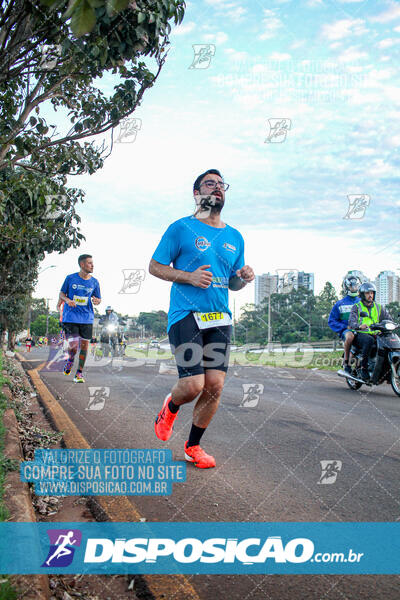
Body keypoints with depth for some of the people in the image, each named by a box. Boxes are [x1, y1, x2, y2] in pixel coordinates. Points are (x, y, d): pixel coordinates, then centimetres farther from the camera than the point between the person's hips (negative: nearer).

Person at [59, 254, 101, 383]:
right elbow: (61, 294, 9)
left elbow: (98, 299, 14)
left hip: (87, 318, 2)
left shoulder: (94, 282, 6)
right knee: (73, 346, -11)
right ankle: (70, 360, 23)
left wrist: (97, 301, -10)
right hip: (70, 317, -2)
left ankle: (79, 373, 13)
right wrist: (67, 300, -13)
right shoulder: (70, 278, 1)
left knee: (84, 345, 0)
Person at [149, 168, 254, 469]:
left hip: (220, 318, 5)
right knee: (193, 385, -14)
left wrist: (243, 278, -1)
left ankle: (193, 446, 19)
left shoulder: (235, 237, 16)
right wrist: (189, 277, -13)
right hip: (185, 316, -4)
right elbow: (155, 266, 2)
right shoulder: (181, 228, 2)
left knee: (214, 387, -1)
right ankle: (171, 406, 23)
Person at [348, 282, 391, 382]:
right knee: (369, 340, -38)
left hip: (375, 334, 4)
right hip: (360, 334, -4)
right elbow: (351, 322, -9)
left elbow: (388, 318, 11)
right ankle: (364, 368, -32)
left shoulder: (378, 307, 20)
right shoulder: (357, 307, 6)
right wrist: (359, 326, -32)